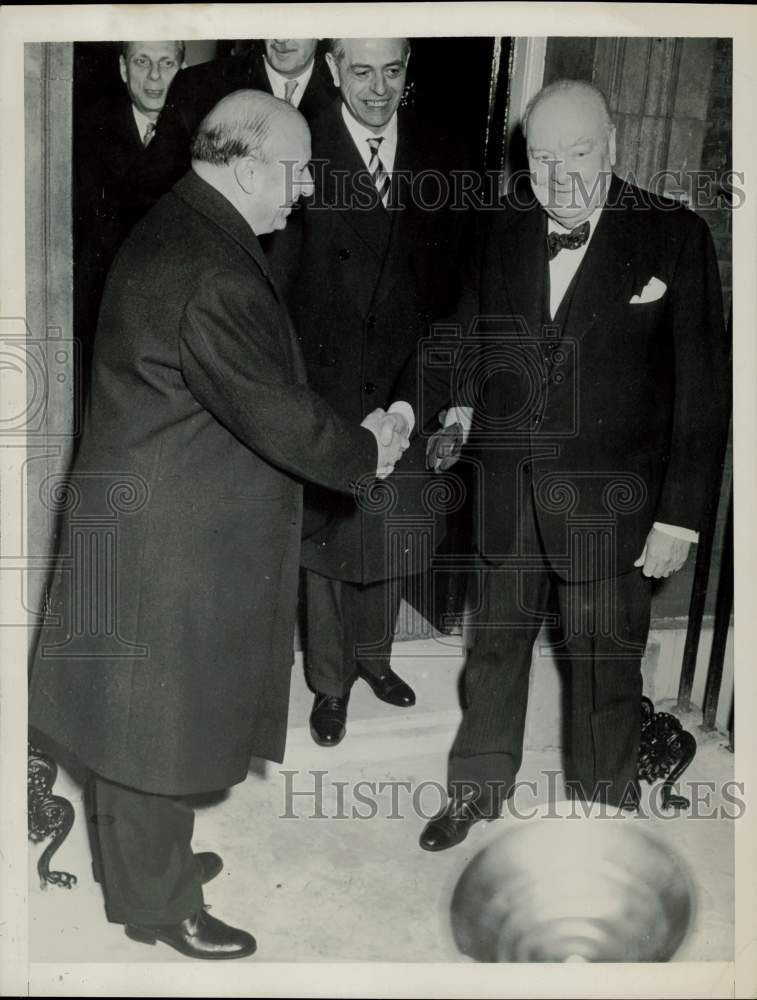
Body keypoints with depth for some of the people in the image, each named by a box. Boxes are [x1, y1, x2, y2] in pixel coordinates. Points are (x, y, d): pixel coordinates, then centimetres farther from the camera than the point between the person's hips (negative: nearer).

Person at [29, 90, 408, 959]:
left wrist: (343, 436, 9)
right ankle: (156, 903, 25)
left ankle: (144, 860, 40)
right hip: (168, 538, -10)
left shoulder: (180, 231, 9)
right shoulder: (210, 273, -25)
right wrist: (364, 452, -8)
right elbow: (276, 414, -25)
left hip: (157, 519, 10)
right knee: (162, 715, 6)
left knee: (142, 709, 22)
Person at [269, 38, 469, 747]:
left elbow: (446, 283, 3)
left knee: (393, 535, 15)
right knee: (325, 535, 10)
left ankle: (373, 655, 39)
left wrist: (414, 391, -4)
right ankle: (331, 680, 29)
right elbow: (275, 285, -8)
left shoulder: (440, 157, 2)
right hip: (325, 386, -3)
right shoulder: (301, 153, -9)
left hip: (406, 390, 3)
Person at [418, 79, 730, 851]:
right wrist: (461, 412, -5)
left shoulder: (673, 236, -8)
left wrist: (680, 516, -9)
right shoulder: (499, 233, 2)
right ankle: (477, 788, 38)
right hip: (507, 491, 4)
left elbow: (702, 388, -7)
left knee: (605, 664, 9)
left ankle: (606, 815, 31)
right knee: (496, 645, 17)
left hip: (608, 499, -3)